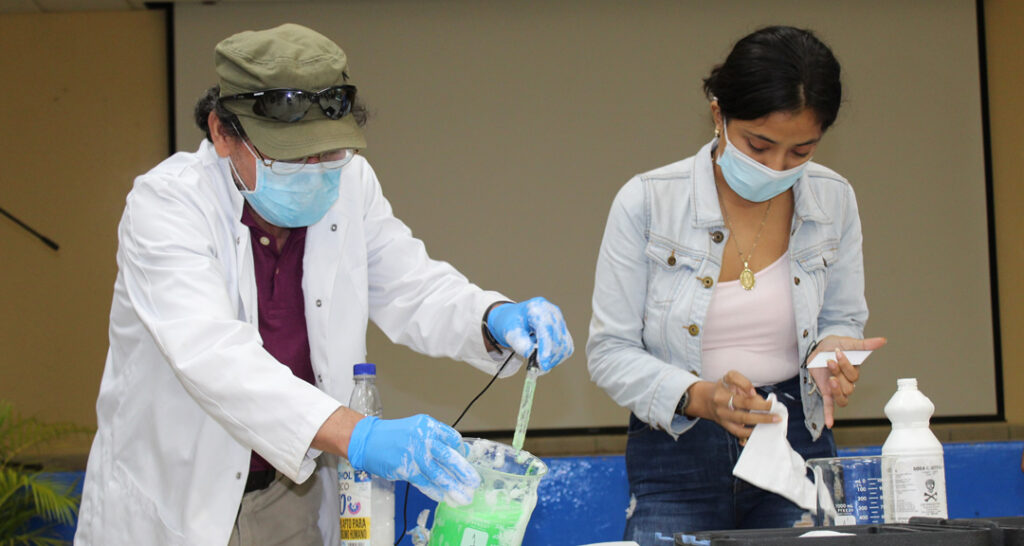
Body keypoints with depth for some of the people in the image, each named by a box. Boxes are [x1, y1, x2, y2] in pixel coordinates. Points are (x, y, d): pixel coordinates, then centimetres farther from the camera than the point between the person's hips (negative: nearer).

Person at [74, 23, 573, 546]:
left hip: (292, 496, 5)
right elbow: (211, 354, -36)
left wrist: (495, 318, -23)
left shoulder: (348, 185, -4)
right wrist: (356, 435, -49)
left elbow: (414, 289, 2)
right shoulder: (165, 203, -22)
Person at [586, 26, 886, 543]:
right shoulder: (646, 202, -12)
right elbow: (609, 352, -9)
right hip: (677, 453, -2)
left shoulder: (834, 201, -2)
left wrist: (829, 352, -12)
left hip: (796, 442, 2)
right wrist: (699, 397, -25)